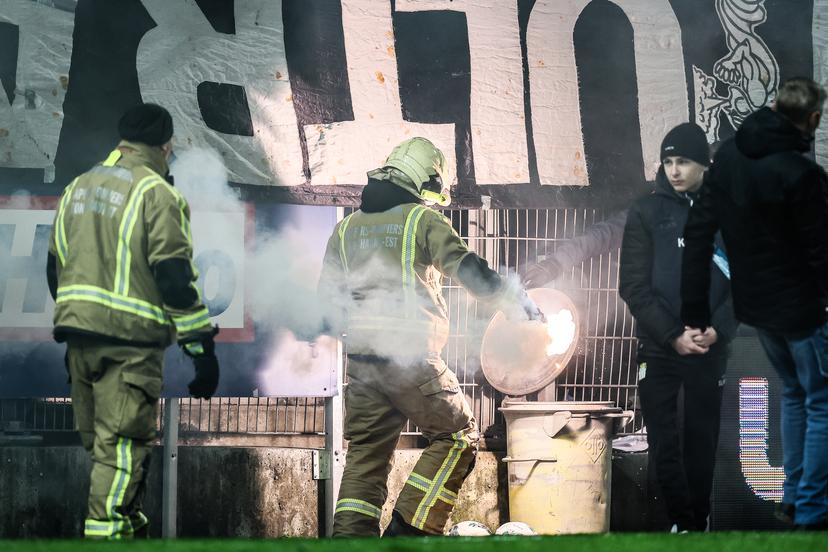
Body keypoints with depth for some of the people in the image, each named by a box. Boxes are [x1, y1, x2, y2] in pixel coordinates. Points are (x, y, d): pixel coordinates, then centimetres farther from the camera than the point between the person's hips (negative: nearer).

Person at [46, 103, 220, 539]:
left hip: (79, 335, 7)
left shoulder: (78, 188, 16)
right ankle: (106, 532, -14)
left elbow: (55, 266, 20)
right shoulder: (156, 194, -8)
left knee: (100, 443, 17)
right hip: (130, 340, -7)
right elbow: (174, 278, -14)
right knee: (122, 447, -7)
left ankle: (131, 523, 28)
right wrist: (202, 347, -11)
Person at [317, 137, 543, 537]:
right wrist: (516, 301, 3)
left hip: (361, 360, 5)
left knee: (365, 453, 10)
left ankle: (349, 536, -2)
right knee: (456, 435, 8)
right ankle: (410, 527, -2)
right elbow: (467, 269, -10)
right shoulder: (424, 221, -3)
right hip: (411, 357, -5)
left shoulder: (346, 228, 14)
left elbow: (328, 294, 20)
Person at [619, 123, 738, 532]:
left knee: (703, 444, 5)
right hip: (659, 351, -1)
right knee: (664, 447, 0)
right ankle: (685, 524, 9)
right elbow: (633, 287, -5)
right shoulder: (646, 213, 0)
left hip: (710, 352, 1)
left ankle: (698, 522, 14)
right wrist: (673, 336, -13)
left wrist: (718, 330, -14)